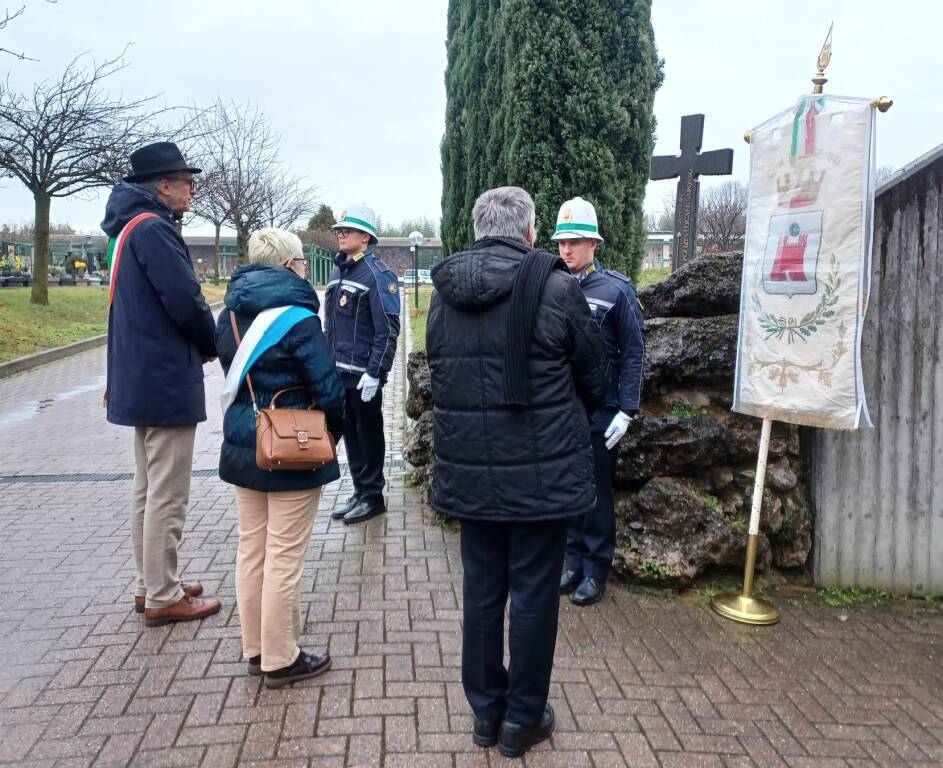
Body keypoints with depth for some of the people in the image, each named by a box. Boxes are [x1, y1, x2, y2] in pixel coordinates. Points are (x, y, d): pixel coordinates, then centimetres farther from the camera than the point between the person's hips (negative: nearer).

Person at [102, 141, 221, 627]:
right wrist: (212, 345, -3)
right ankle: (163, 599, 8)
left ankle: (149, 585, 27)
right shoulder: (154, 229, -16)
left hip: (141, 378, 11)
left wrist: (198, 346, 8)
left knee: (147, 490, 16)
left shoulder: (131, 227, 16)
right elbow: (186, 301, -22)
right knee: (167, 496, -2)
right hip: (166, 381, -10)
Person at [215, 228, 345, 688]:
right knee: (284, 557, 2)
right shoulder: (297, 318, -16)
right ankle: (280, 660, 13)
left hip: (243, 444, 8)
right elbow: (327, 387, -15)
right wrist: (333, 434, 2)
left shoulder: (230, 314, 7)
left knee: (251, 549, 15)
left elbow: (232, 374, 12)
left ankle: (256, 648, 28)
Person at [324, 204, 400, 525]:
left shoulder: (378, 274, -12)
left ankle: (373, 496, 17)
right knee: (349, 433, 14)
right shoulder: (337, 271, 13)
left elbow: (388, 329, -17)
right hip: (338, 372, 7)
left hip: (364, 374, -7)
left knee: (368, 435, 4)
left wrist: (375, 373, -20)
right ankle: (360, 491, 27)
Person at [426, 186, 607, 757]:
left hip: (468, 469, 5)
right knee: (534, 593, 9)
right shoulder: (555, 287, -11)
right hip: (541, 470, -4)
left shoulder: (444, 293, 4)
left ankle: (486, 710, 30)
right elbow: (593, 375, -1)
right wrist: (568, 419, 19)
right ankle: (524, 718, 24)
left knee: (482, 589, 15)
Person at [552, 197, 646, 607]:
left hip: (598, 409, -3)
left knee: (597, 489, 6)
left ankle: (597, 568, 20)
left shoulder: (617, 289, -6)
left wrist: (627, 410, -10)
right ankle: (574, 558, 27)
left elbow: (633, 354, -5)